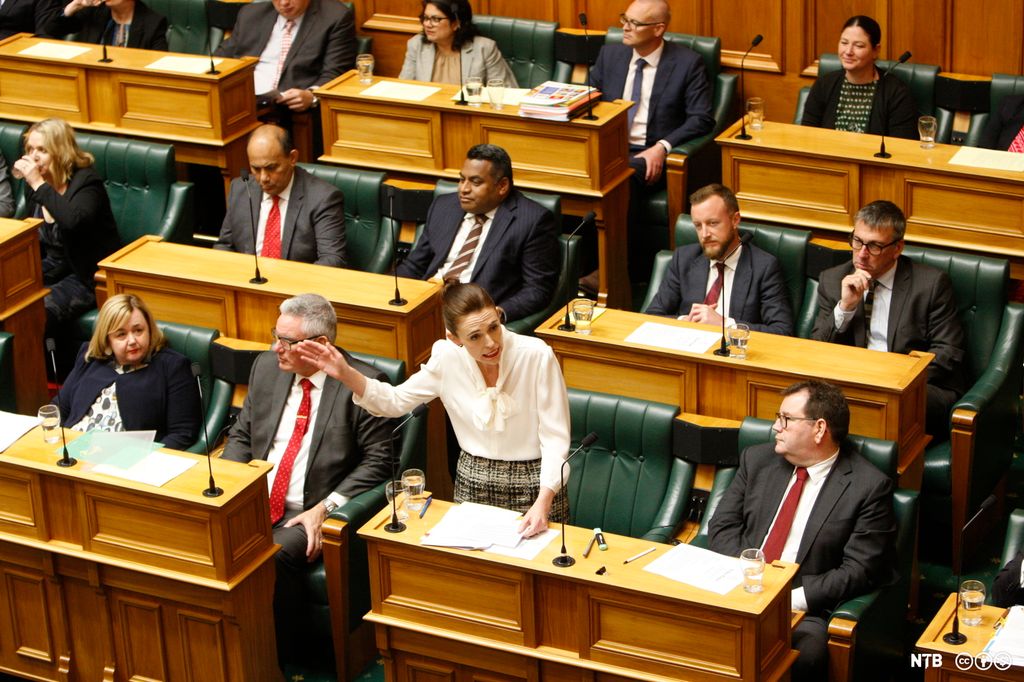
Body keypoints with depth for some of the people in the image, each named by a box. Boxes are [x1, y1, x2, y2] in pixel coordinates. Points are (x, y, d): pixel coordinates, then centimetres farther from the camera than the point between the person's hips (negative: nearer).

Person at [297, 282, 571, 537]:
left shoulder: (537, 356, -20)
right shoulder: (448, 357, -9)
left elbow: (555, 439, -17)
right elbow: (396, 401, 5)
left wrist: (543, 502, -30)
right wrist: (347, 375, -11)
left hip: (532, 486, -3)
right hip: (473, 486, 3)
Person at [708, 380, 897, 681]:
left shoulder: (869, 486, -3)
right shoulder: (757, 460, 12)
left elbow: (859, 571, -7)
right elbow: (722, 526, 11)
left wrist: (794, 598, -17)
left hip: (803, 608, -4)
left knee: (804, 654, -36)